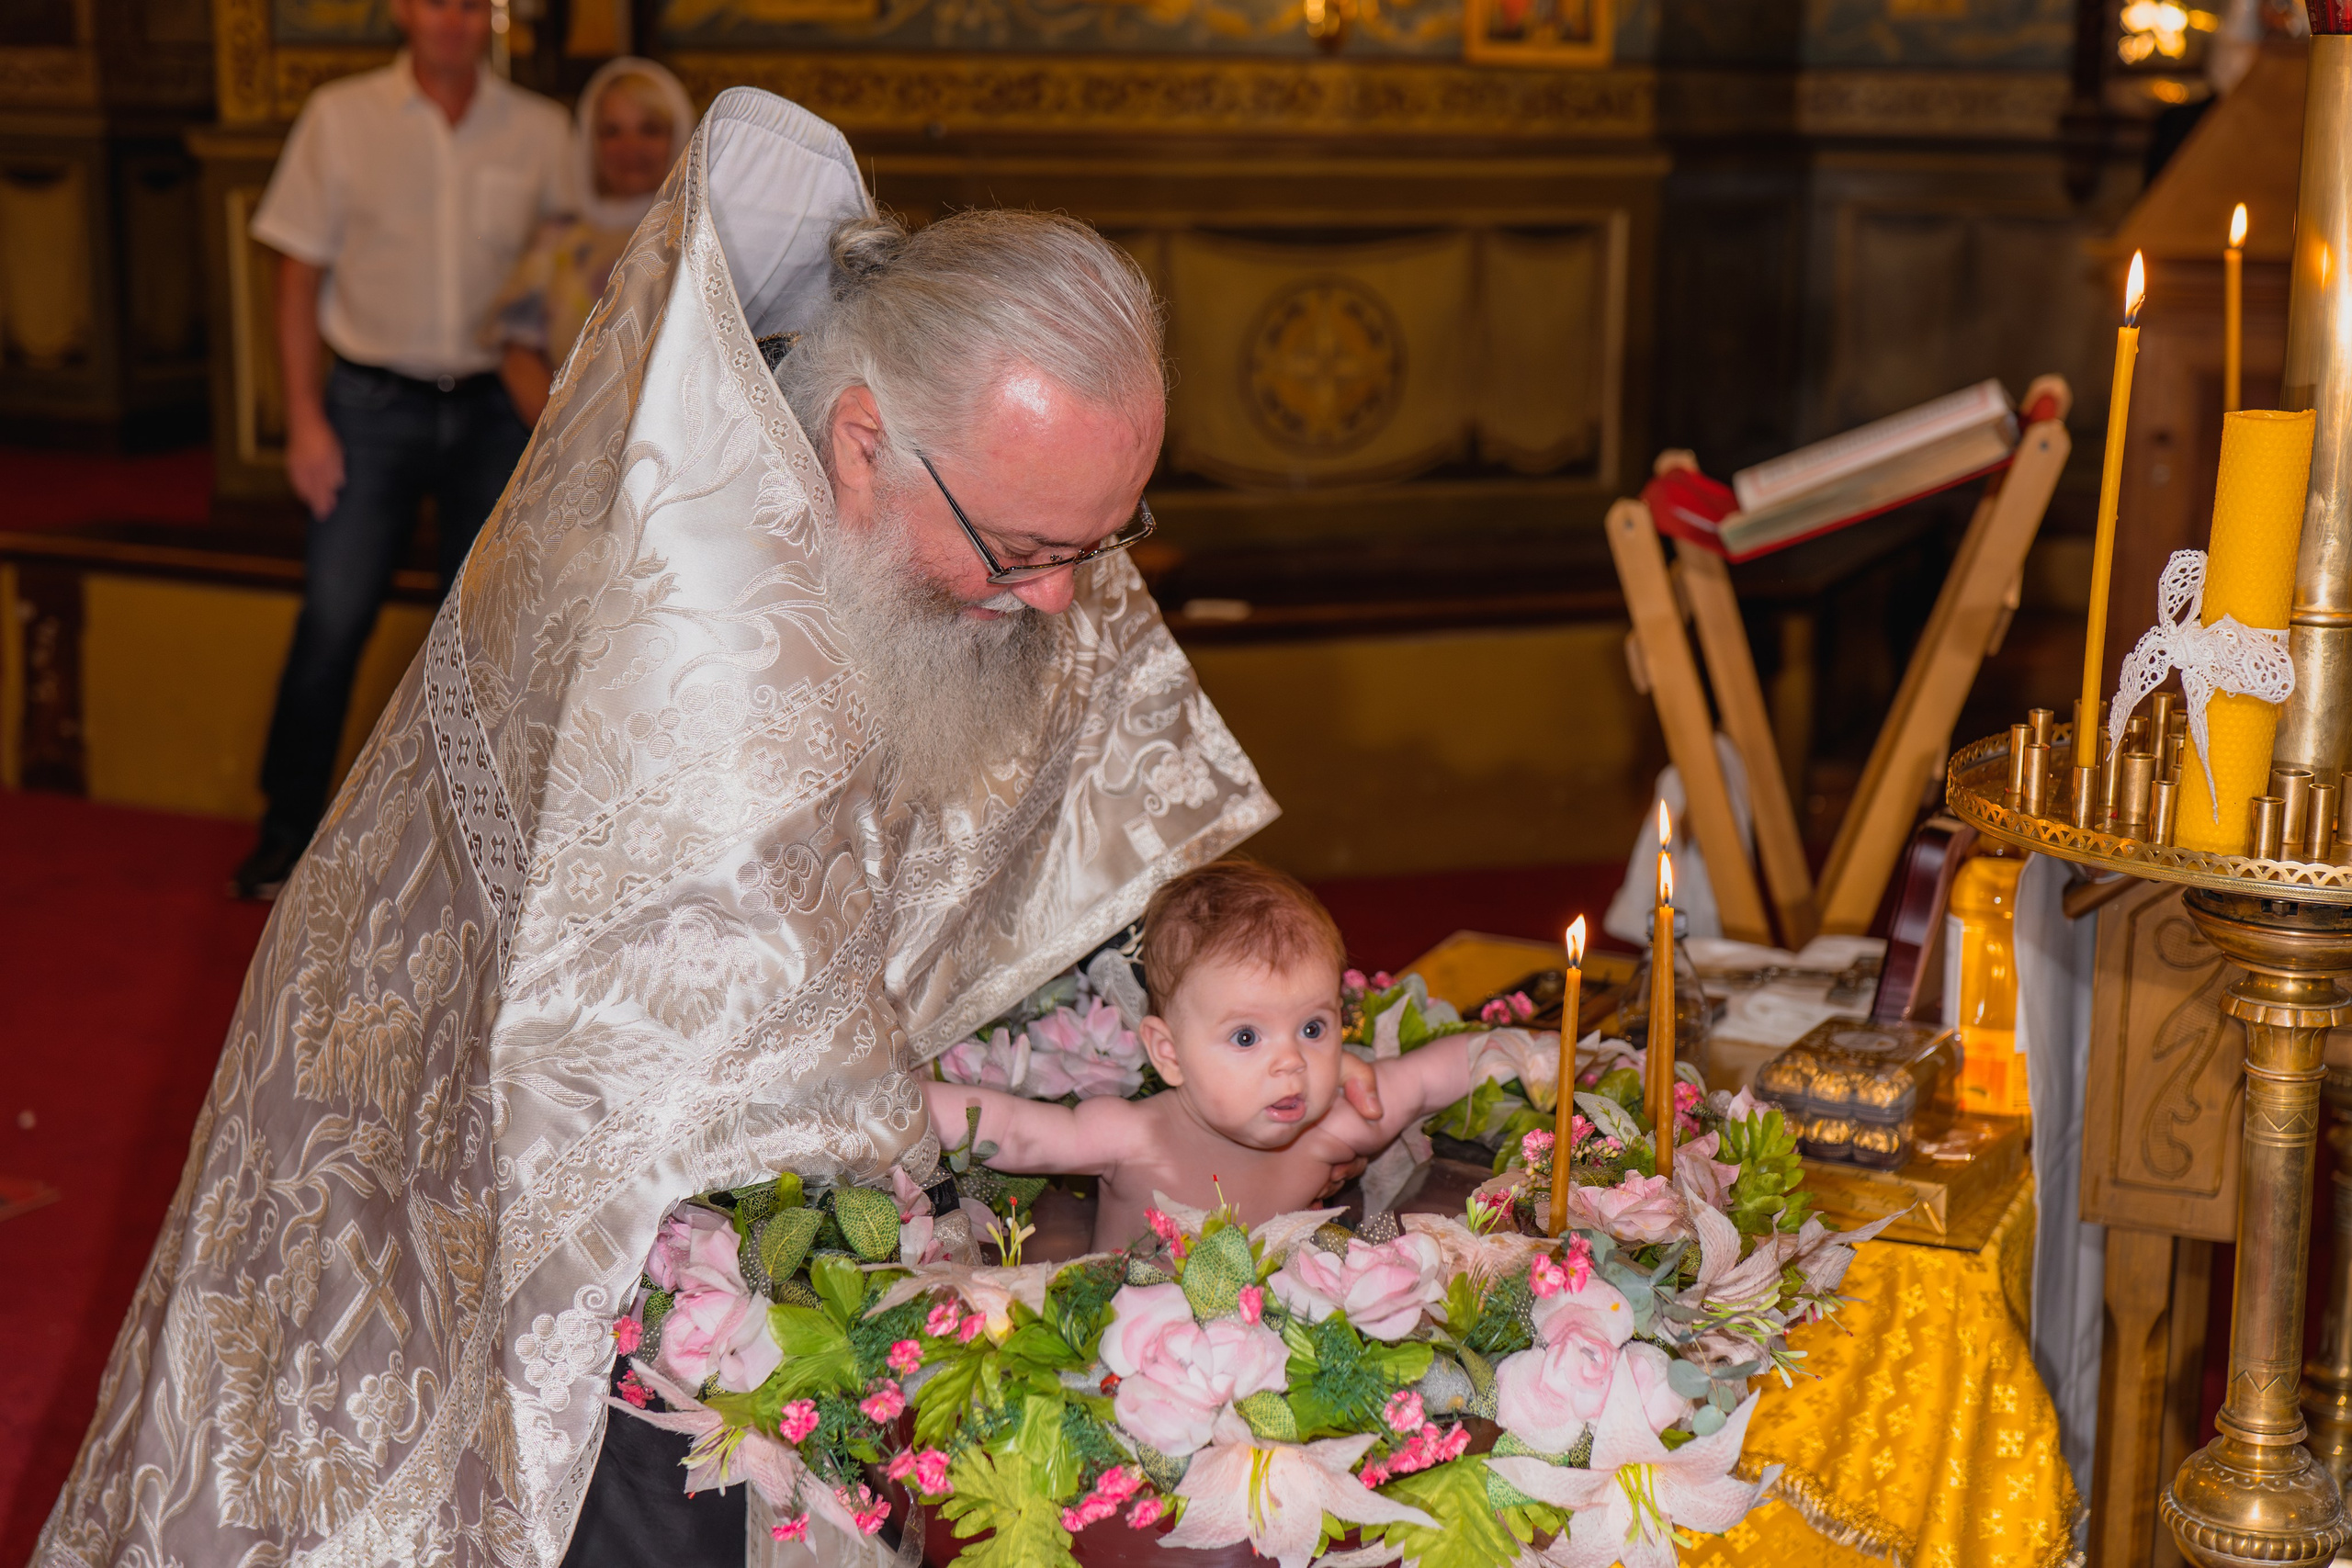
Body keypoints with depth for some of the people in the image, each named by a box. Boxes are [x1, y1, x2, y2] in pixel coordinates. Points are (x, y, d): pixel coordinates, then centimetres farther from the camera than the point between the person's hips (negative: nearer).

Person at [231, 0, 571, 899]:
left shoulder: (540, 132, 2)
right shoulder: (340, 117, -1)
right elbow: (300, 276, 1)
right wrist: (305, 419, -5)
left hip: (493, 409, 2)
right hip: (373, 407, -1)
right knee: (332, 619, -4)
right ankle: (287, 830, 10)